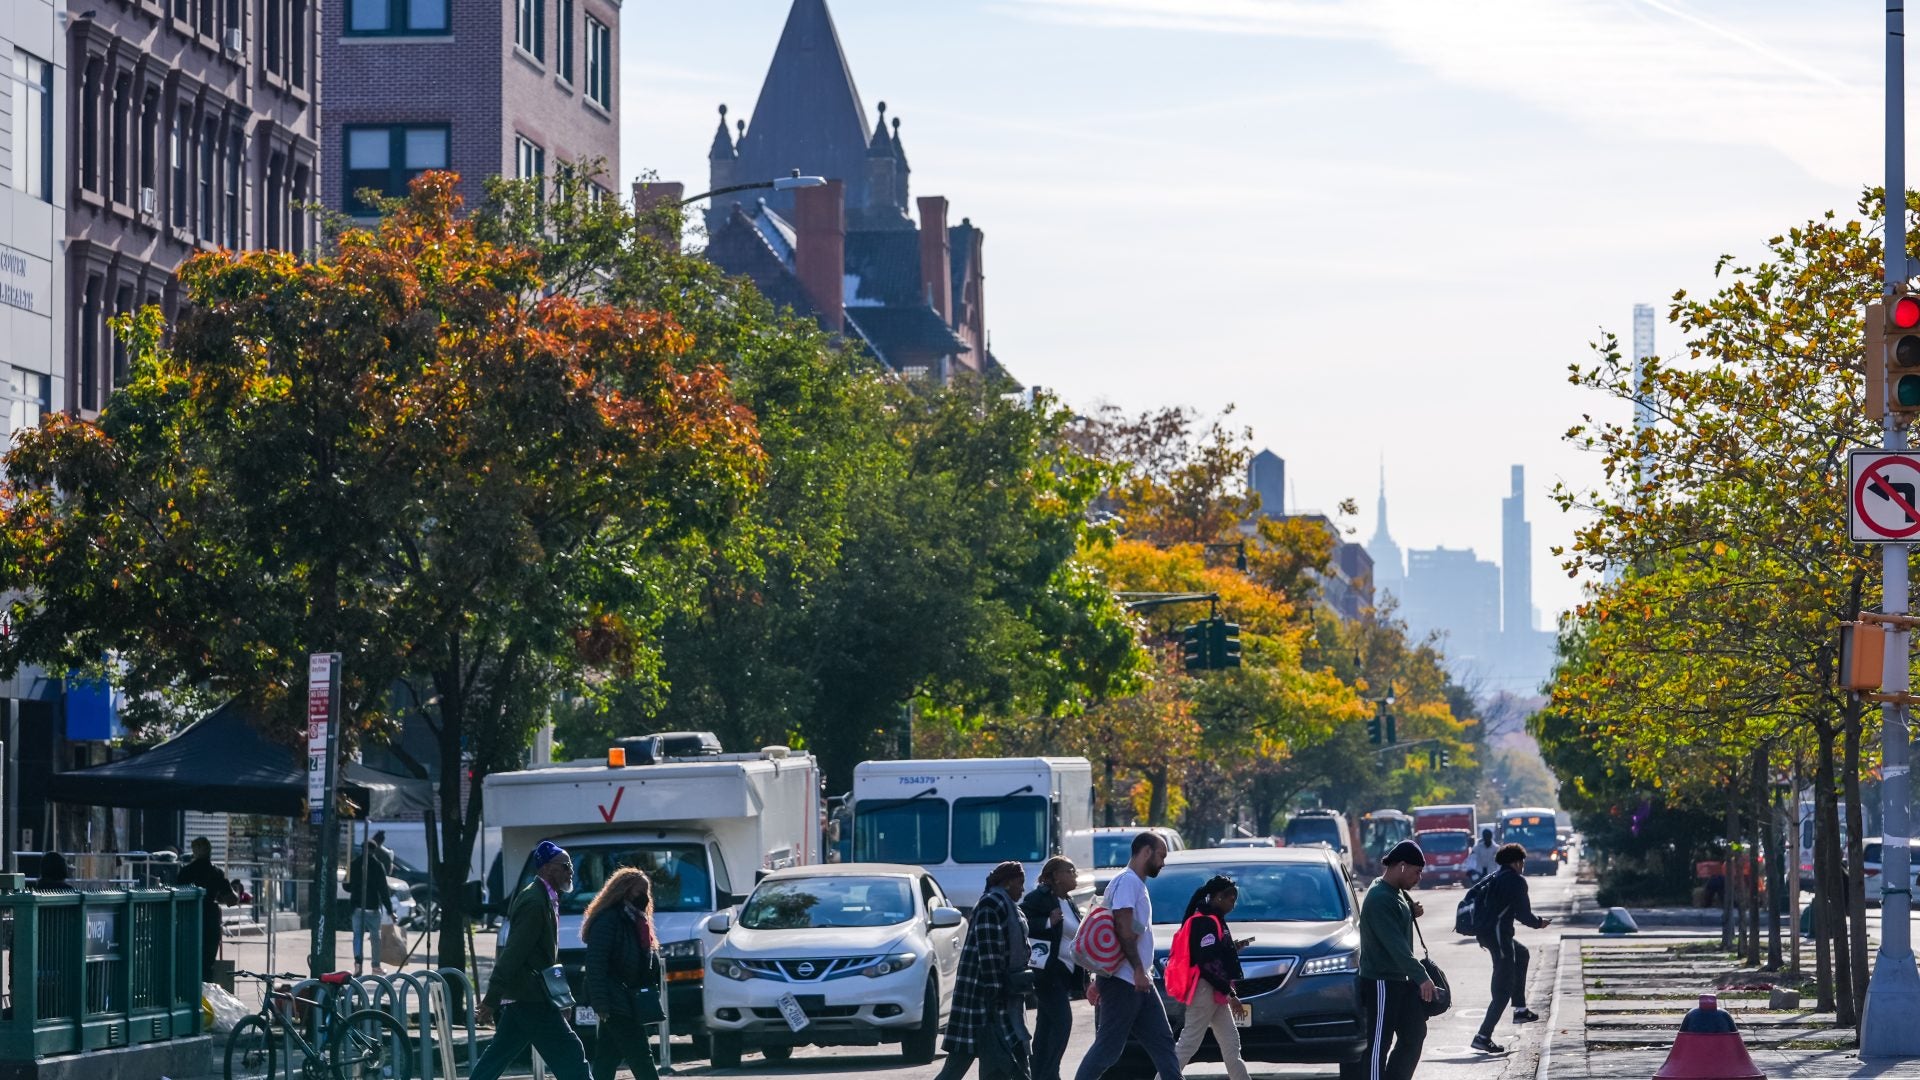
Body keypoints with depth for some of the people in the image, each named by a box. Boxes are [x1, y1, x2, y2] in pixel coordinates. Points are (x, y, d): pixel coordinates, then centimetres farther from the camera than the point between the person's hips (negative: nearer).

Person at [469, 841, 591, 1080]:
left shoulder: (544, 898, 14)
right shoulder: (535, 903, -18)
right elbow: (513, 953, -21)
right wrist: (491, 1000, -22)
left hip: (523, 997, 10)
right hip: (531, 997, -10)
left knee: (498, 1055, 13)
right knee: (570, 1055, -7)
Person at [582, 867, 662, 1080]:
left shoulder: (635, 920, 19)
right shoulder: (608, 919, -12)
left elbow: (649, 964, 24)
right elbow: (596, 964, -18)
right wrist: (601, 1004, -24)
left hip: (630, 1003, 9)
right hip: (616, 1003, -9)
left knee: (607, 1062, 8)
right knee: (641, 1058, -9)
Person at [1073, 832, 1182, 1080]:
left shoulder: (1137, 883, 20)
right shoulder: (1127, 881, -11)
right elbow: (1123, 928, -21)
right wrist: (1138, 969, -24)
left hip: (1139, 983, 10)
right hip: (1122, 981, -10)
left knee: (1162, 1041, 8)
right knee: (1108, 1047, -9)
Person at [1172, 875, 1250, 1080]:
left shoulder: (1212, 919, 16)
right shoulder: (1206, 922, -16)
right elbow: (1207, 963, -22)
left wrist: (1233, 947, 11)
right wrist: (1228, 991, -19)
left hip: (1215, 993, 11)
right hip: (1205, 991, -11)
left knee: (1231, 1043, 12)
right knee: (1188, 1044, -9)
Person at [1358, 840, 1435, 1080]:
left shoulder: (1397, 894, 12)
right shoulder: (1379, 899, -20)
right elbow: (1395, 945, -27)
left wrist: (1412, 913, 5)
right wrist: (1421, 977, -32)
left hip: (1401, 979, 10)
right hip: (1381, 982, -10)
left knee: (1414, 1034, 12)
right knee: (1379, 1043, -5)